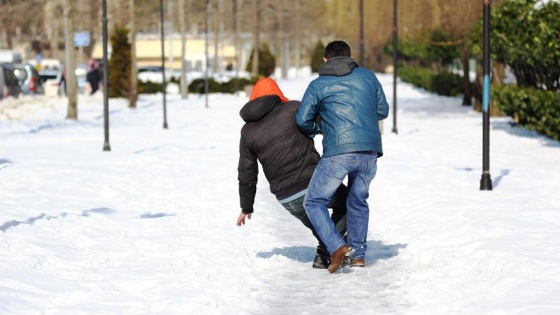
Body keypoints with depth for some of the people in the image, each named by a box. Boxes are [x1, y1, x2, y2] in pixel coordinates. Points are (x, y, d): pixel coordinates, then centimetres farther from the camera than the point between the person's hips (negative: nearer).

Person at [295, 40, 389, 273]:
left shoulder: (318, 84, 7)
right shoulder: (368, 77, 15)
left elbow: (302, 120, 3)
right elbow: (383, 111, 20)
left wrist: (318, 129, 24)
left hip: (338, 152, -4)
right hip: (370, 152, 4)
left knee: (314, 202, 5)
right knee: (358, 201, 23)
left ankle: (338, 248, -12)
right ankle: (358, 254, 24)